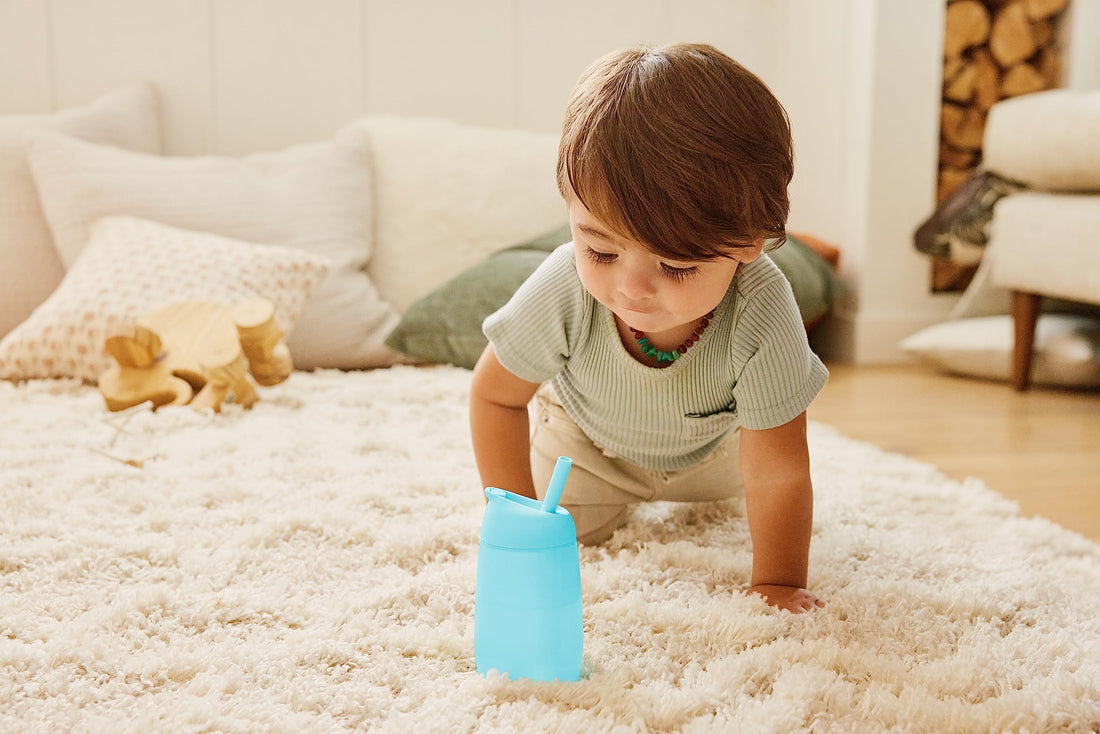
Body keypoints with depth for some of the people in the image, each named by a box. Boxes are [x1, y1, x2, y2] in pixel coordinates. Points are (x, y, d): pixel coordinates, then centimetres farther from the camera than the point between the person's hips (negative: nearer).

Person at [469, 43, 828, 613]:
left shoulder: (763, 319, -46)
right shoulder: (562, 293, -42)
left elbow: (776, 475, -33)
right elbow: (495, 395, -22)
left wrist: (777, 586, -29)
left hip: (708, 445, 1)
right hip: (588, 435, -1)